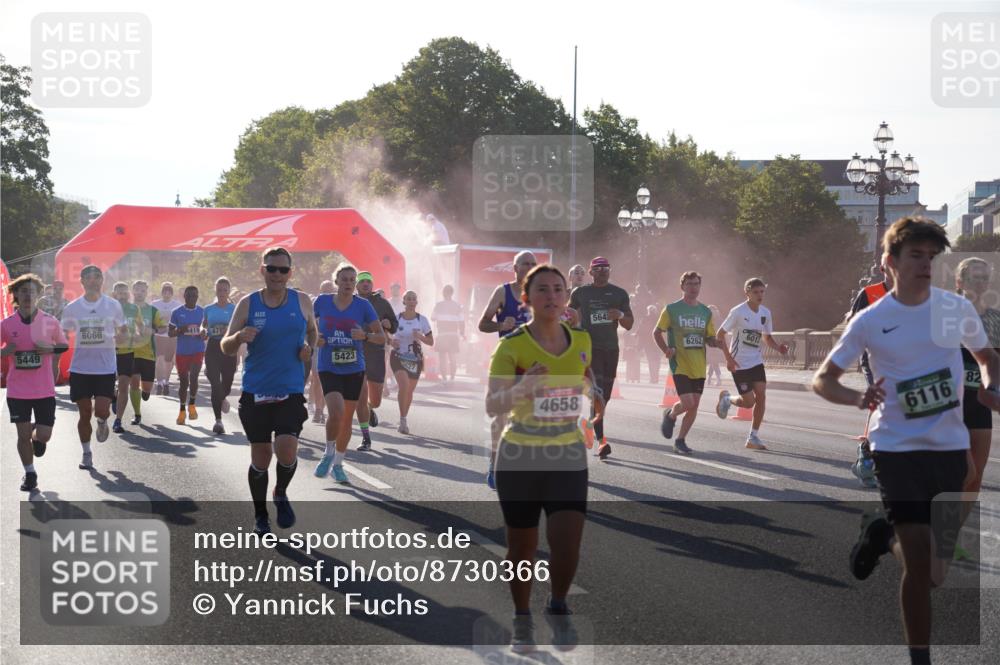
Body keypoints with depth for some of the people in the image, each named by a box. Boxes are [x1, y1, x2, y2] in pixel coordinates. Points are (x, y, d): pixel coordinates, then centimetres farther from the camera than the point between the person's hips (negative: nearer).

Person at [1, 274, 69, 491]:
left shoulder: (50, 321, -2)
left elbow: (64, 346, 9)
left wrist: (50, 349, -11)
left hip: (45, 389, 0)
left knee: (43, 436, -2)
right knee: (23, 435, 4)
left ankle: (37, 435, 35)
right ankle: (29, 474, 23)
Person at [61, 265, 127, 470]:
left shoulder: (112, 305, 0)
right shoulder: (72, 308, 2)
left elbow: (123, 330, 11)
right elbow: (63, 335, 10)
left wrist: (120, 336, -11)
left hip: (106, 367, -1)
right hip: (80, 367, 1)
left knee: (101, 411, -11)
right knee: (85, 413, 4)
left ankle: (102, 423, 26)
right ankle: (86, 453, 19)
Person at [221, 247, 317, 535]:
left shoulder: (301, 302, 2)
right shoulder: (248, 304, -2)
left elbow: (312, 330, 21)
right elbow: (225, 347, 0)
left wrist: (309, 347, -2)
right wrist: (239, 337, -23)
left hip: (291, 391, 0)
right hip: (256, 392, 0)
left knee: (286, 451, -16)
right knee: (261, 456, 6)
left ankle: (281, 495, 15)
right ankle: (260, 515, 25)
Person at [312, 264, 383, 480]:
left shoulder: (363, 306, -1)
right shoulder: (322, 302, 0)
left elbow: (382, 337, 1)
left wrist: (365, 335, -19)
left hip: (354, 370, 2)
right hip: (329, 369, -2)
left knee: (347, 419, 8)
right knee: (336, 411, -22)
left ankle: (337, 464, 26)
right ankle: (328, 454, 2)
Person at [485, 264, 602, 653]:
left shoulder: (581, 340, 1)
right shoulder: (512, 346, -12)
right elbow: (491, 407, -20)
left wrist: (594, 394, 6)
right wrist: (519, 390, -37)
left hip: (568, 457, 2)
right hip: (519, 457, -2)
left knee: (567, 544, -13)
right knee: (522, 547, 8)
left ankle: (558, 609, 13)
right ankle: (522, 621, 29)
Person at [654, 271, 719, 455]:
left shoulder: (705, 312, 11)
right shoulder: (672, 309, -2)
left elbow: (710, 338, 18)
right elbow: (656, 333, 3)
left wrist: (712, 342, -7)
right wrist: (666, 350, -13)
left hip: (699, 366, 5)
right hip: (680, 365, -5)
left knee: (694, 406, 3)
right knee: (687, 403, -16)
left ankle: (680, 441, 16)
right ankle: (670, 415, 17)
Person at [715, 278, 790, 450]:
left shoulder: (765, 313, 3)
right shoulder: (738, 312, -14)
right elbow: (720, 334, -9)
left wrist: (778, 348, -5)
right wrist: (729, 358, -17)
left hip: (756, 361, 5)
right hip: (739, 364, -5)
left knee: (761, 396, -8)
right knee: (749, 401, -7)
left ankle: (753, 438, 2)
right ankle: (726, 399, 27)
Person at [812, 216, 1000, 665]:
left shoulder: (957, 309, 2)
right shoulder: (871, 321, -4)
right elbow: (822, 380, 2)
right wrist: (859, 399, -19)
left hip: (951, 447, 3)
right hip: (898, 448, -3)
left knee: (937, 572, 7)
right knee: (920, 567, -7)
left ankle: (884, 534, 38)